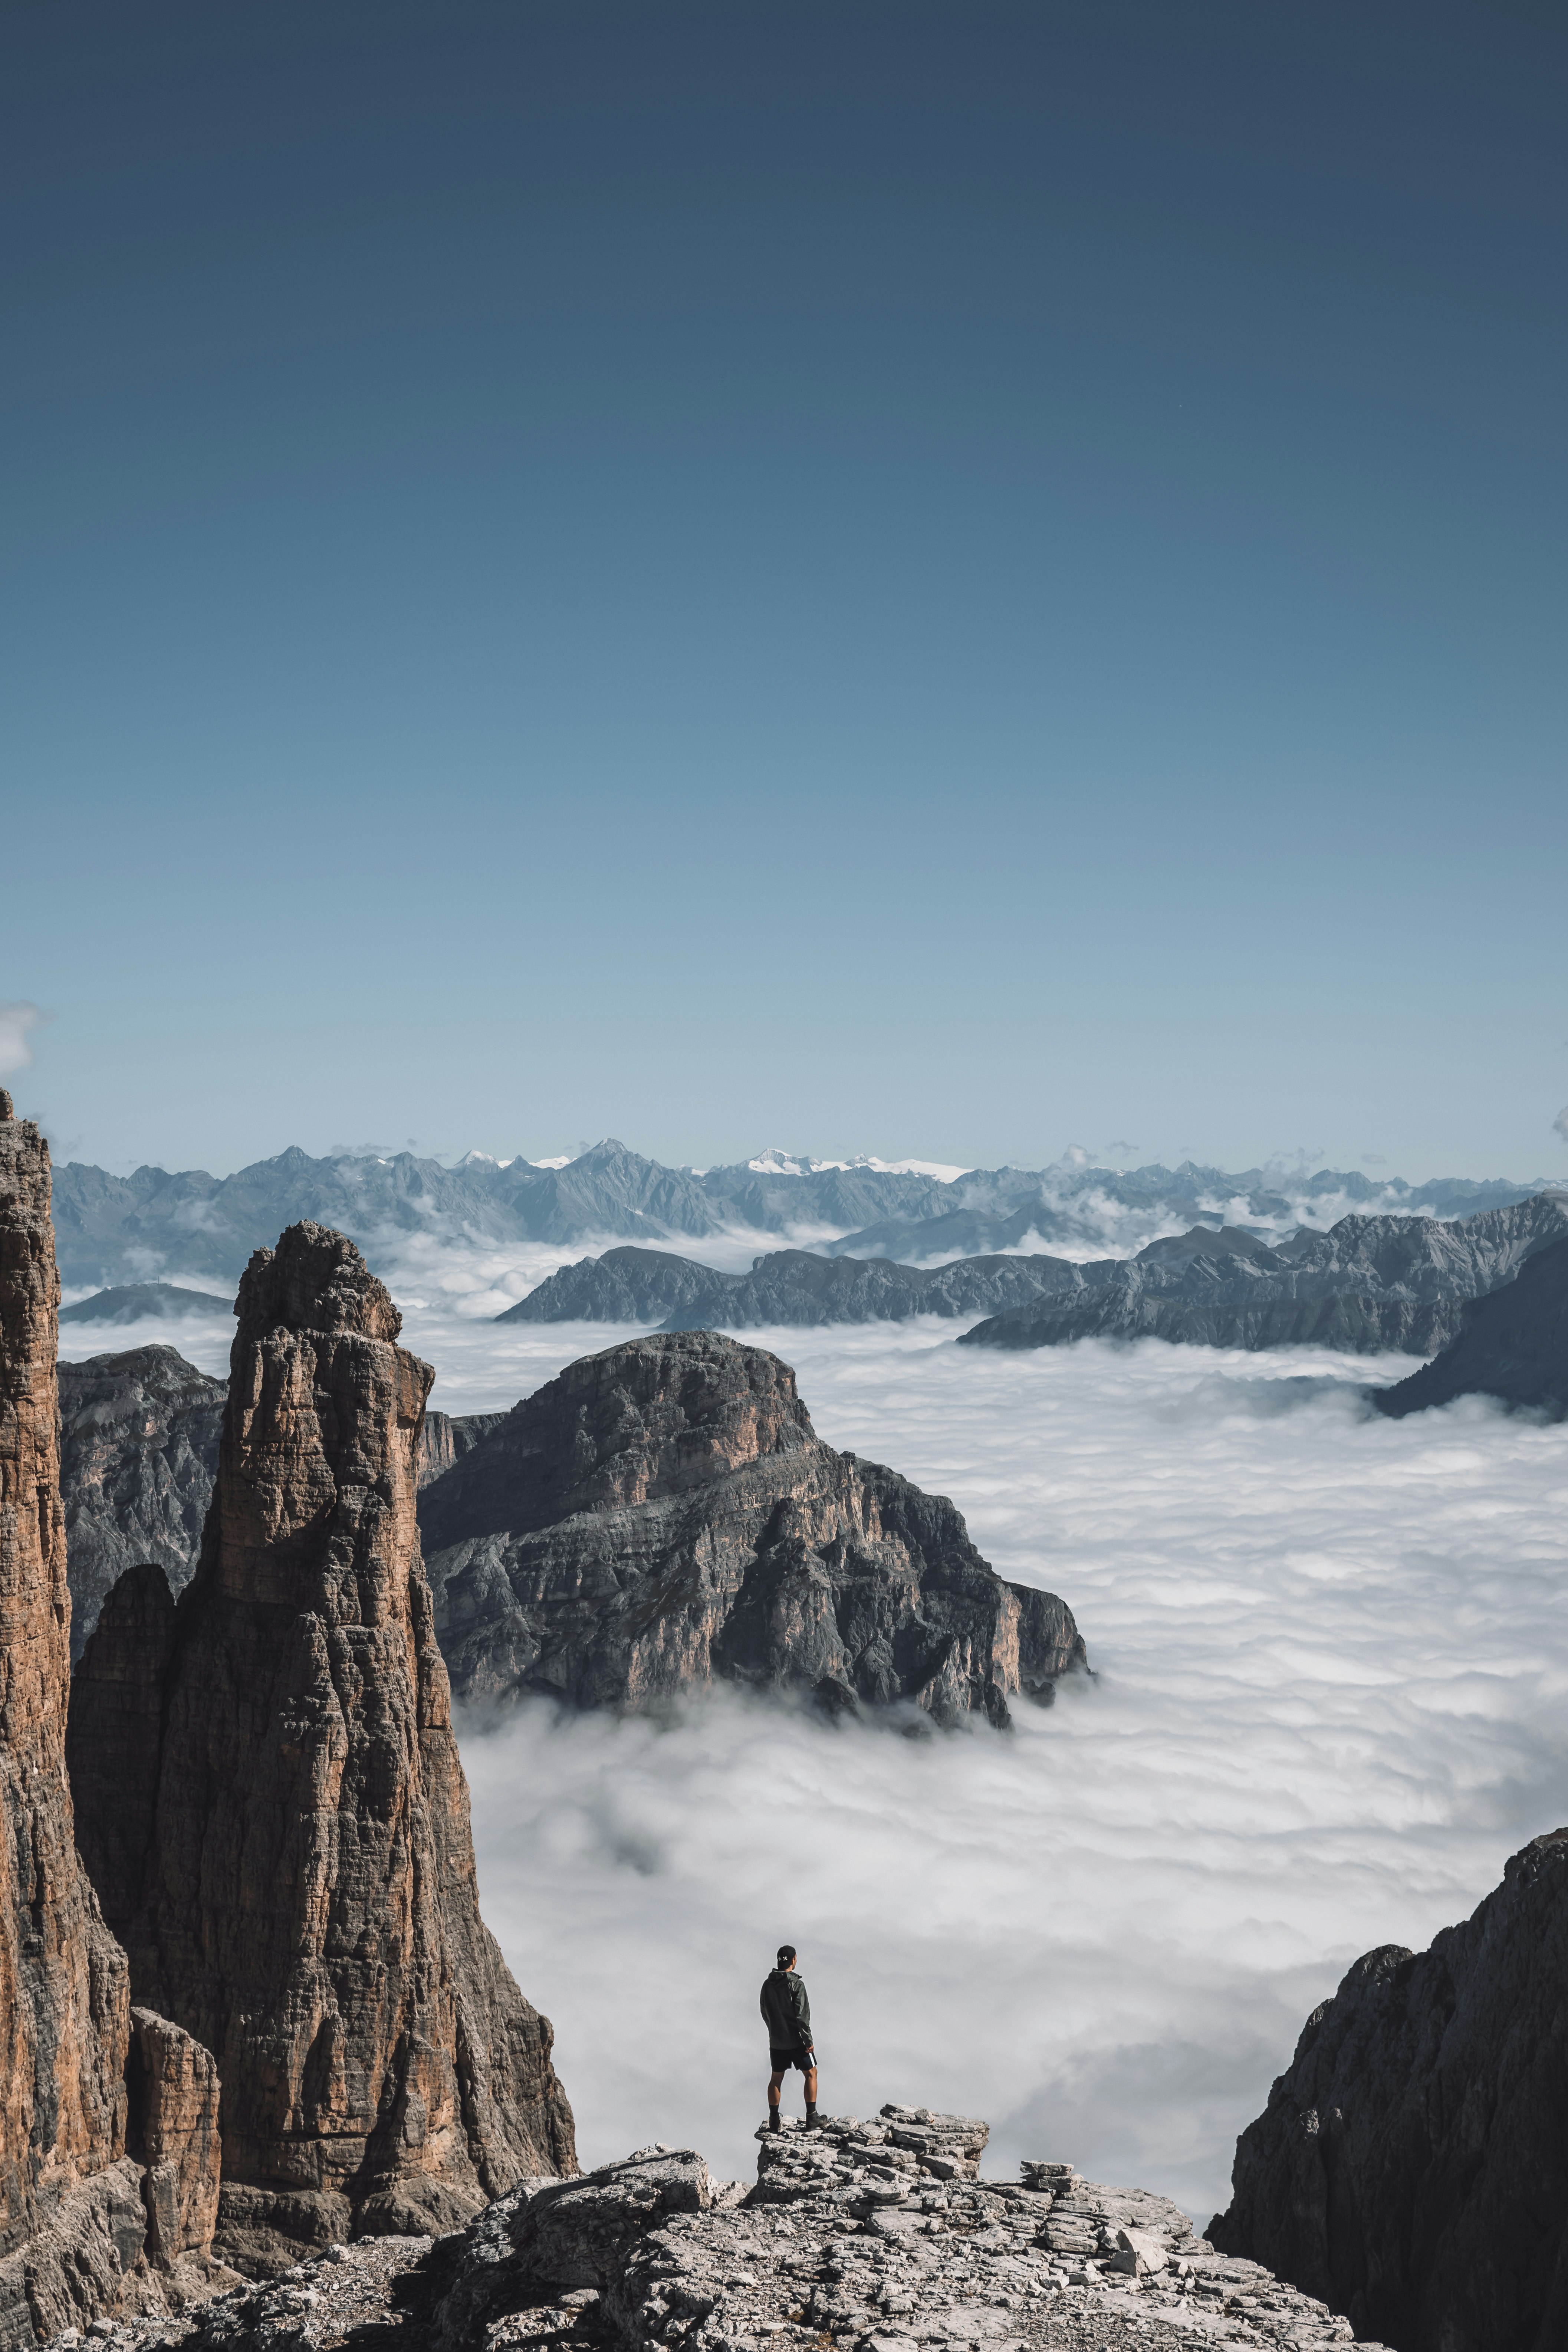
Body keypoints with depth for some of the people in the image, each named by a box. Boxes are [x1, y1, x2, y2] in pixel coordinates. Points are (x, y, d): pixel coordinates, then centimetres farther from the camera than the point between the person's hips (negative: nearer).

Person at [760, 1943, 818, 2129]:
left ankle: (774, 2121, 15)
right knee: (811, 2074, 9)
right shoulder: (796, 1984, -16)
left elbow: (765, 2013, 11)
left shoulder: (767, 1985, 1)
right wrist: (808, 2041, -12)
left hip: (776, 2042, 5)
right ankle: (811, 2118, 4)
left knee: (776, 2078, 15)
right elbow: (802, 2016, -19)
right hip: (797, 2041, -5)